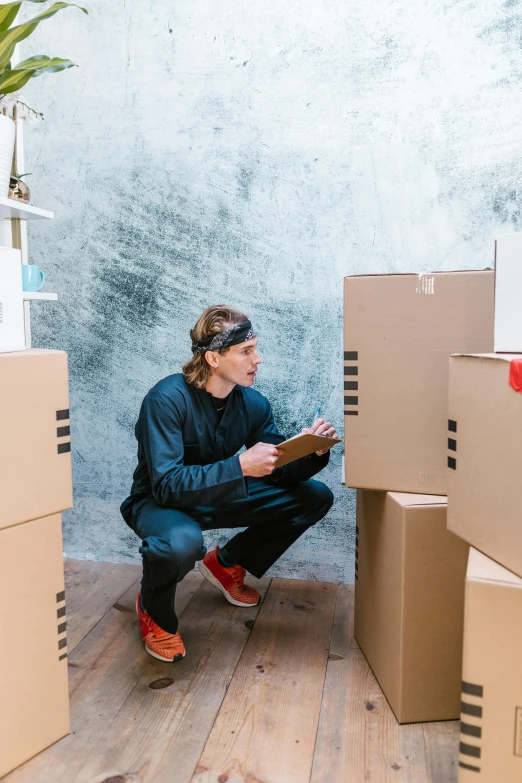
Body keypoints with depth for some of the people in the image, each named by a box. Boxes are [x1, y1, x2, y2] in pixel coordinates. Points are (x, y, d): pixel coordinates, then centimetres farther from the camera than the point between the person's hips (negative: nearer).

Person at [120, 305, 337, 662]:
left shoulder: (253, 403, -9)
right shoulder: (167, 400, -27)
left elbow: (279, 472, -4)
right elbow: (167, 484, -34)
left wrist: (313, 452, -25)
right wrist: (241, 466, -43)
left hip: (218, 497, 6)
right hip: (158, 502, -6)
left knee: (316, 497, -4)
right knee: (182, 541, -43)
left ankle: (226, 563, 13)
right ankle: (153, 611, -5)